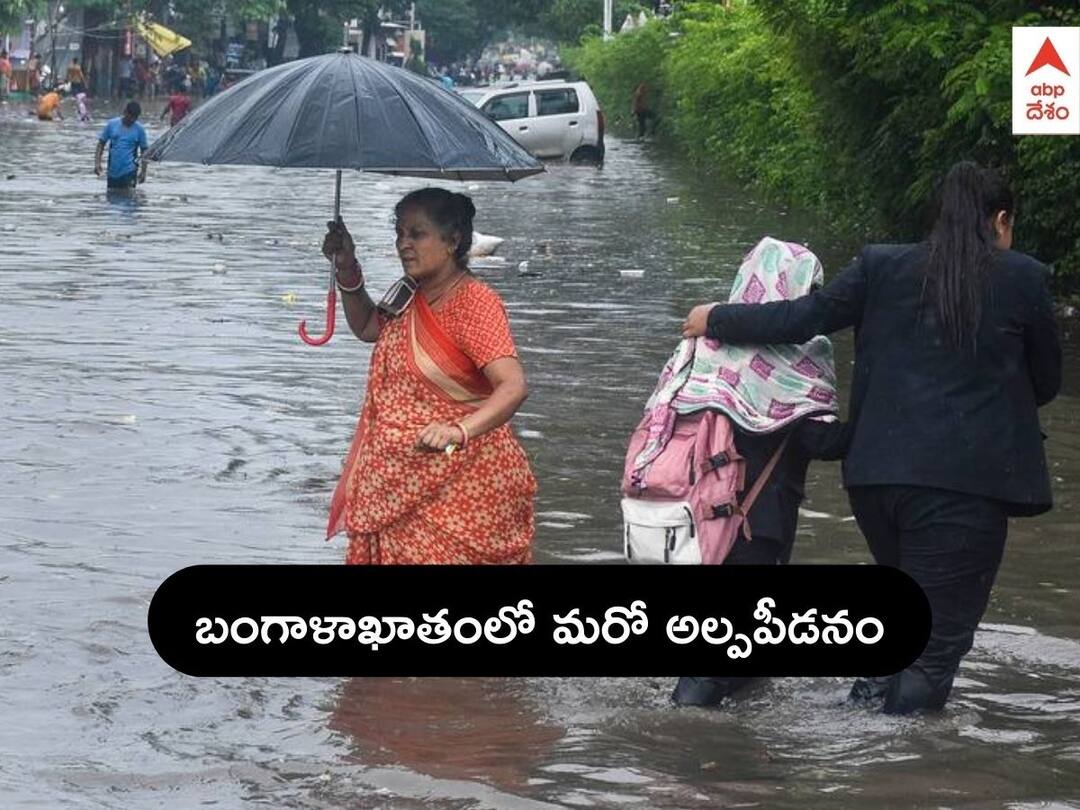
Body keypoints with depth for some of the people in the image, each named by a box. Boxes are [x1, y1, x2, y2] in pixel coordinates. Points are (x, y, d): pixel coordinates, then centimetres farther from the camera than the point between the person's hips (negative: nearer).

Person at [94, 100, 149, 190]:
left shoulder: (139, 129, -2)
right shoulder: (112, 124, 1)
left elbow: (144, 151, 4)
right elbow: (101, 143, 5)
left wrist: (143, 171, -1)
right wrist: (97, 162, -5)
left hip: (129, 171, -3)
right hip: (113, 171, 3)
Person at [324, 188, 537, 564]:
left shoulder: (474, 301, -17)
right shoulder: (407, 296, 10)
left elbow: (513, 386, -29)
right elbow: (367, 328, 32)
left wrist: (459, 431, -45)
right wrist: (347, 269, 16)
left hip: (459, 488, -8)